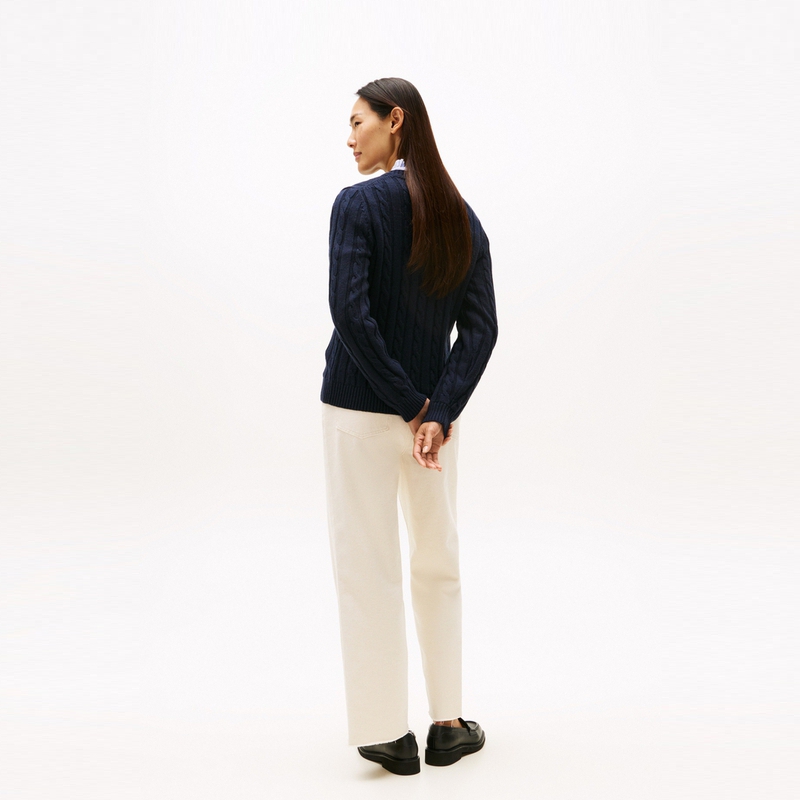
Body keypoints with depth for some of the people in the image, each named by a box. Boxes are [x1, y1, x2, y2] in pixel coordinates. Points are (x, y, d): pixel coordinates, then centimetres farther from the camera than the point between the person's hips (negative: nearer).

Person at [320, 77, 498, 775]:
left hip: (358, 410, -5)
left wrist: (408, 402, -13)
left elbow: (350, 312, -19)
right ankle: (448, 724, 25)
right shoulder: (461, 215, 6)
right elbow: (480, 328, -2)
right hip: (434, 410, 5)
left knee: (368, 569, 6)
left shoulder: (358, 203, -10)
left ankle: (388, 732, 15)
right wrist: (438, 410, -9)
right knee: (438, 565, 17)